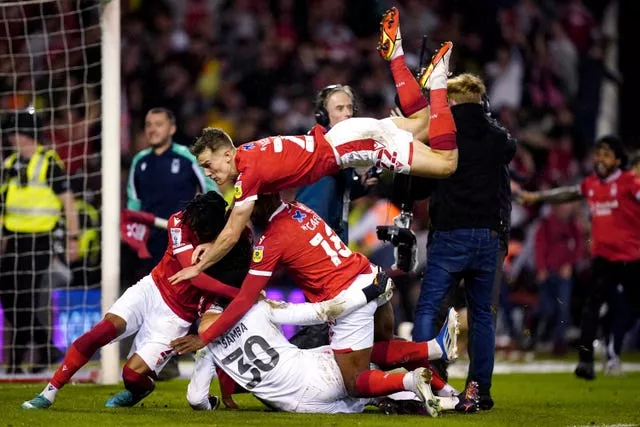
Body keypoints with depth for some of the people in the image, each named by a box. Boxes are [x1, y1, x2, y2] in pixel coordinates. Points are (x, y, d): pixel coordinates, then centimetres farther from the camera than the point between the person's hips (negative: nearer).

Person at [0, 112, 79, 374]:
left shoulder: (49, 163, -9)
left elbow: (68, 202, -8)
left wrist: (72, 239, -11)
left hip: (39, 241, -8)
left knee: (26, 302, -8)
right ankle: (47, 349, 18)